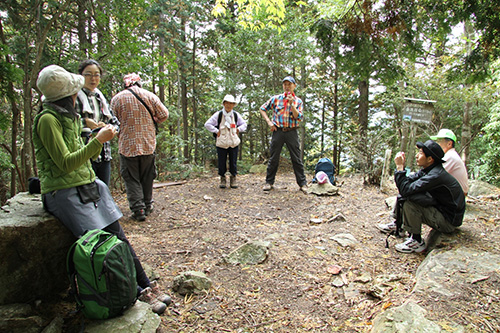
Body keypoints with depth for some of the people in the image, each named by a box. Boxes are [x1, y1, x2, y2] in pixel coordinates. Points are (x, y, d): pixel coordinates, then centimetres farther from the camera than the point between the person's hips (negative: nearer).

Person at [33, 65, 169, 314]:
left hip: (86, 187, 8)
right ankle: (134, 292, -7)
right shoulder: (48, 119, -11)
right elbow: (66, 163, -17)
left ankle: (143, 286, 0)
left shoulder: (69, 116, 17)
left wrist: (100, 139, 4)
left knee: (117, 235, -2)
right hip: (65, 193, -8)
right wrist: (97, 140, -14)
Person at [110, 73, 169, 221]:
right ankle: (147, 205, 24)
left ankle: (138, 209, 0)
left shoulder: (117, 99, -2)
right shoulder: (149, 95, 1)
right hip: (148, 144, 2)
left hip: (127, 146, -2)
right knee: (147, 177, 15)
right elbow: (164, 114, 5)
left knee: (131, 179, 5)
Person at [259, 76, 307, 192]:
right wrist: (269, 122, 1)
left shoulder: (298, 101, 8)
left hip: (292, 132, 0)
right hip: (278, 131, 0)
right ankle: (269, 182, 15)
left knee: (297, 159, 1)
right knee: (273, 158, 4)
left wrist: (292, 104, -14)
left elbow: (299, 117, -4)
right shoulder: (276, 98, 8)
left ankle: (302, 183, 8)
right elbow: (262, 109, 13)